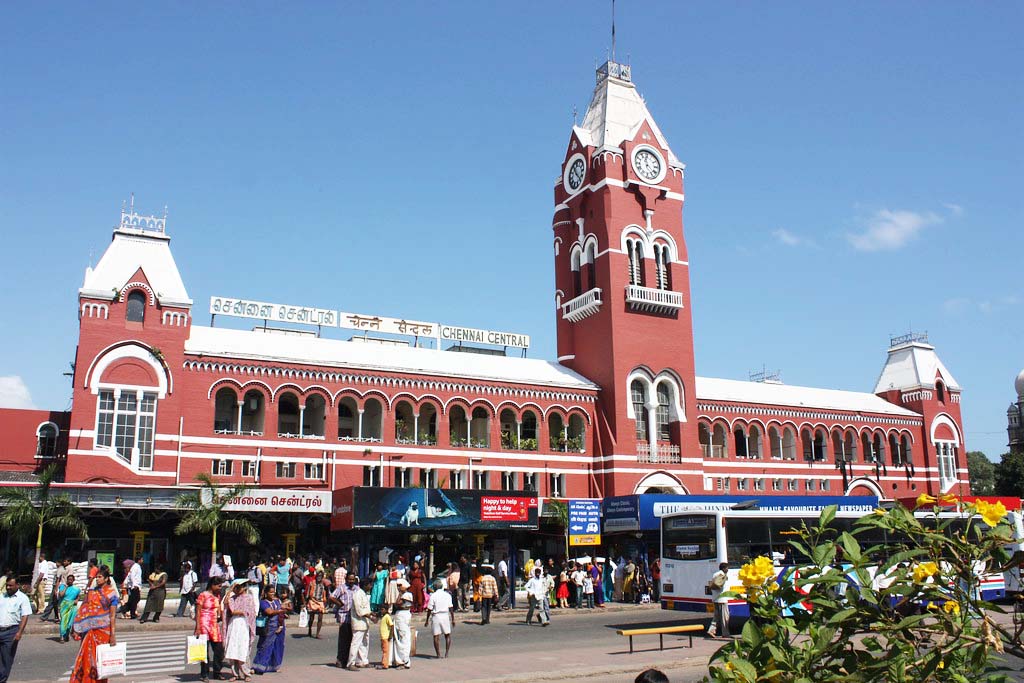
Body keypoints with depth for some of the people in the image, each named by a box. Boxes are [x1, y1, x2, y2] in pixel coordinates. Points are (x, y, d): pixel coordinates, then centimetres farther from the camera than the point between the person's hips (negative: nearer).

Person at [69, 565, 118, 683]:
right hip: (89, 630, 4)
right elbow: (84, 610, 11)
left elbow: (113, 615, -8)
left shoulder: (111, 594, -5)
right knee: (87, 656, 3)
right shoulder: (91, 591, 8)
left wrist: (113, 635, -13)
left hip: (103, 629, -4)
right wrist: (76, 629, 8)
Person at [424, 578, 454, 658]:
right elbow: (451, 608, 1)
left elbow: (429, 609, -4)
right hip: (445, 615, 2)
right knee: (447, 635, 13)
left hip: (436, 616, -2)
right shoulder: (447, 595, 4)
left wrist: (427, 620, 3)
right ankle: (447, 653, 8)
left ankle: (438, 654, 1)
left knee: (436, 636, 3)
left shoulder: (433, 596, -3)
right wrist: (453, 619, 7)